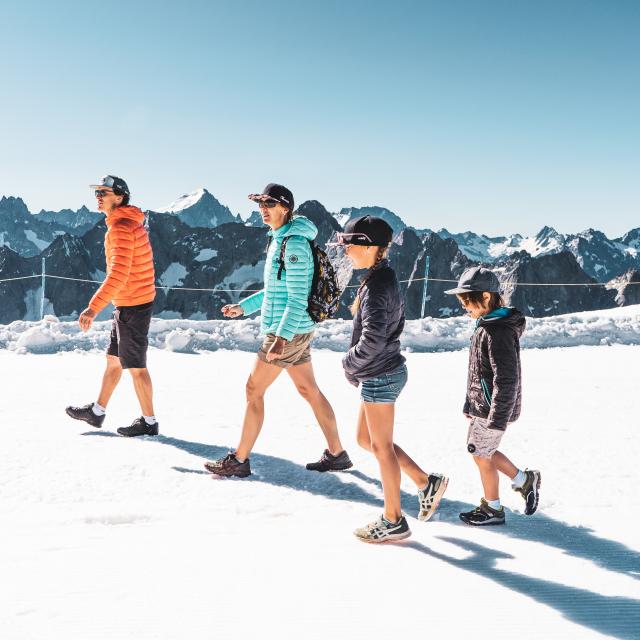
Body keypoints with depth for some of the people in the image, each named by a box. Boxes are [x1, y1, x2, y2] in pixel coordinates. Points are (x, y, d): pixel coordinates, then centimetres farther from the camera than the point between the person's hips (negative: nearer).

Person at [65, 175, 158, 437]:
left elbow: (119, 274, -29)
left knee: (135, 366, 0)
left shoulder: (121, 228, -20)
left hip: (132, 307, -10)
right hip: (127, 305, 10)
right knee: (113, 359, 18)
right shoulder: (130, 223, 11)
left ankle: (149, 421, 12)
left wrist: (94, 307, -33)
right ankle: (97, 411, 31)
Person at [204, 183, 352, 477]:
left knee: (254, 390, -2)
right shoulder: (279, 240, 13)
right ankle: (337, 454, 22)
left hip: (289, 331, -10)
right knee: (309, 390, 14)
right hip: (298, 330, 10)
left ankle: (239, 460, 8)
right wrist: (243, 307, 20)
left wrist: (281, 338, -28)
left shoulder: (295, 244, -18)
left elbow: (298, 298, -22)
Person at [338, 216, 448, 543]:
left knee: (381, 447, 3)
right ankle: (426, 482, 24)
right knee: (365, 439, 19)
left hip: (379, 377, -10)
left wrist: (349, 362, -11)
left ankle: (393, 522, 18)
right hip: (385, 372, 10)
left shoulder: (376, 286, -21)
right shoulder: (386, 278, 9)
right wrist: (358, 367, 14)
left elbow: (372, 340, -30)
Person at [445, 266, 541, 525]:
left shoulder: (499, 331, -23)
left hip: (492, 408, -9)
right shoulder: (487, 325, 8)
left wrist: (497, 420, -23)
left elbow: (506, 379, -25)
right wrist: (470, 404, 22)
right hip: (482, 404, 9)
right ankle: (524, 480, 30)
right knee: (482, 451, 19)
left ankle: (492, 508, 22)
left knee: (481, 454, 5)